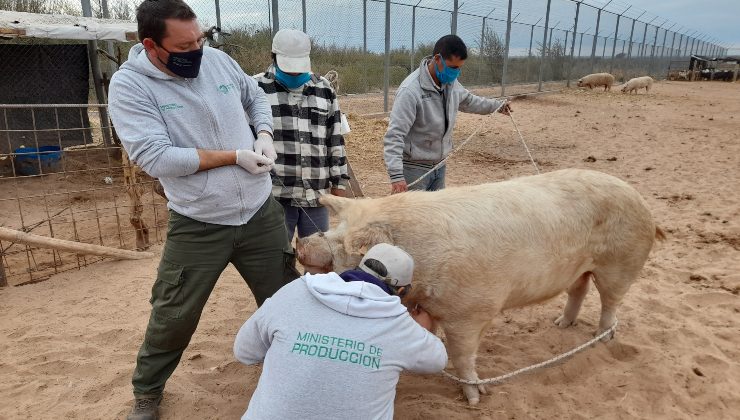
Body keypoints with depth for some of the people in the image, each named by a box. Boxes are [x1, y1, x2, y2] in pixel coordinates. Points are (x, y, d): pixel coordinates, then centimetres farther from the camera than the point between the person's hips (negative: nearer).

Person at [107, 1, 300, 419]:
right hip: (198, 227, -3)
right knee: (174, 318, 11)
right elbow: (157, 157, -23)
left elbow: (256, 97, 17)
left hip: (262, 213, 4)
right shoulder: (129, 85, -13)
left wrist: (265, 136, -3)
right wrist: (236, 157, -20)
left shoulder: (218, 59, 0)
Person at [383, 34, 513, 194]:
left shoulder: (450, 83, 1)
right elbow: (394, 135, -28)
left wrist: (497, 105, 34)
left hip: (439, 165, 8)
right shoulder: (411, 90, -24)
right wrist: (396, 175, -36)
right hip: (414, 168, -8)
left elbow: (468, 100, 25)